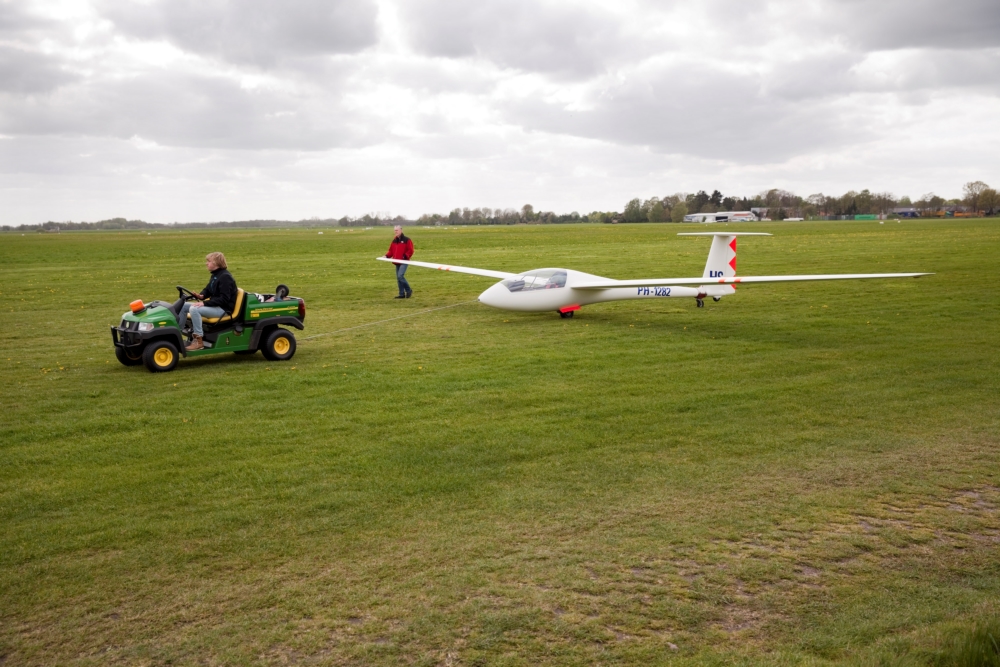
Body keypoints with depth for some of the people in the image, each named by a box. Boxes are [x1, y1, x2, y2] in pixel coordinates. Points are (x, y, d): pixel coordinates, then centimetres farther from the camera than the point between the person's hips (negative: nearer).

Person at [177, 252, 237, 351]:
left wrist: (205, 303, -27)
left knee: (194, 309, -30)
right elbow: (208, 290, 20)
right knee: (183, 306, 5)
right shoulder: (215, 275, 13)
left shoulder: (225, 277, -17)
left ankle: (199, 341, -25)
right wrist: (201, 296, -5)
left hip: (223, 309, -10)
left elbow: (224, 299, -23)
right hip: (215, 305, 10)